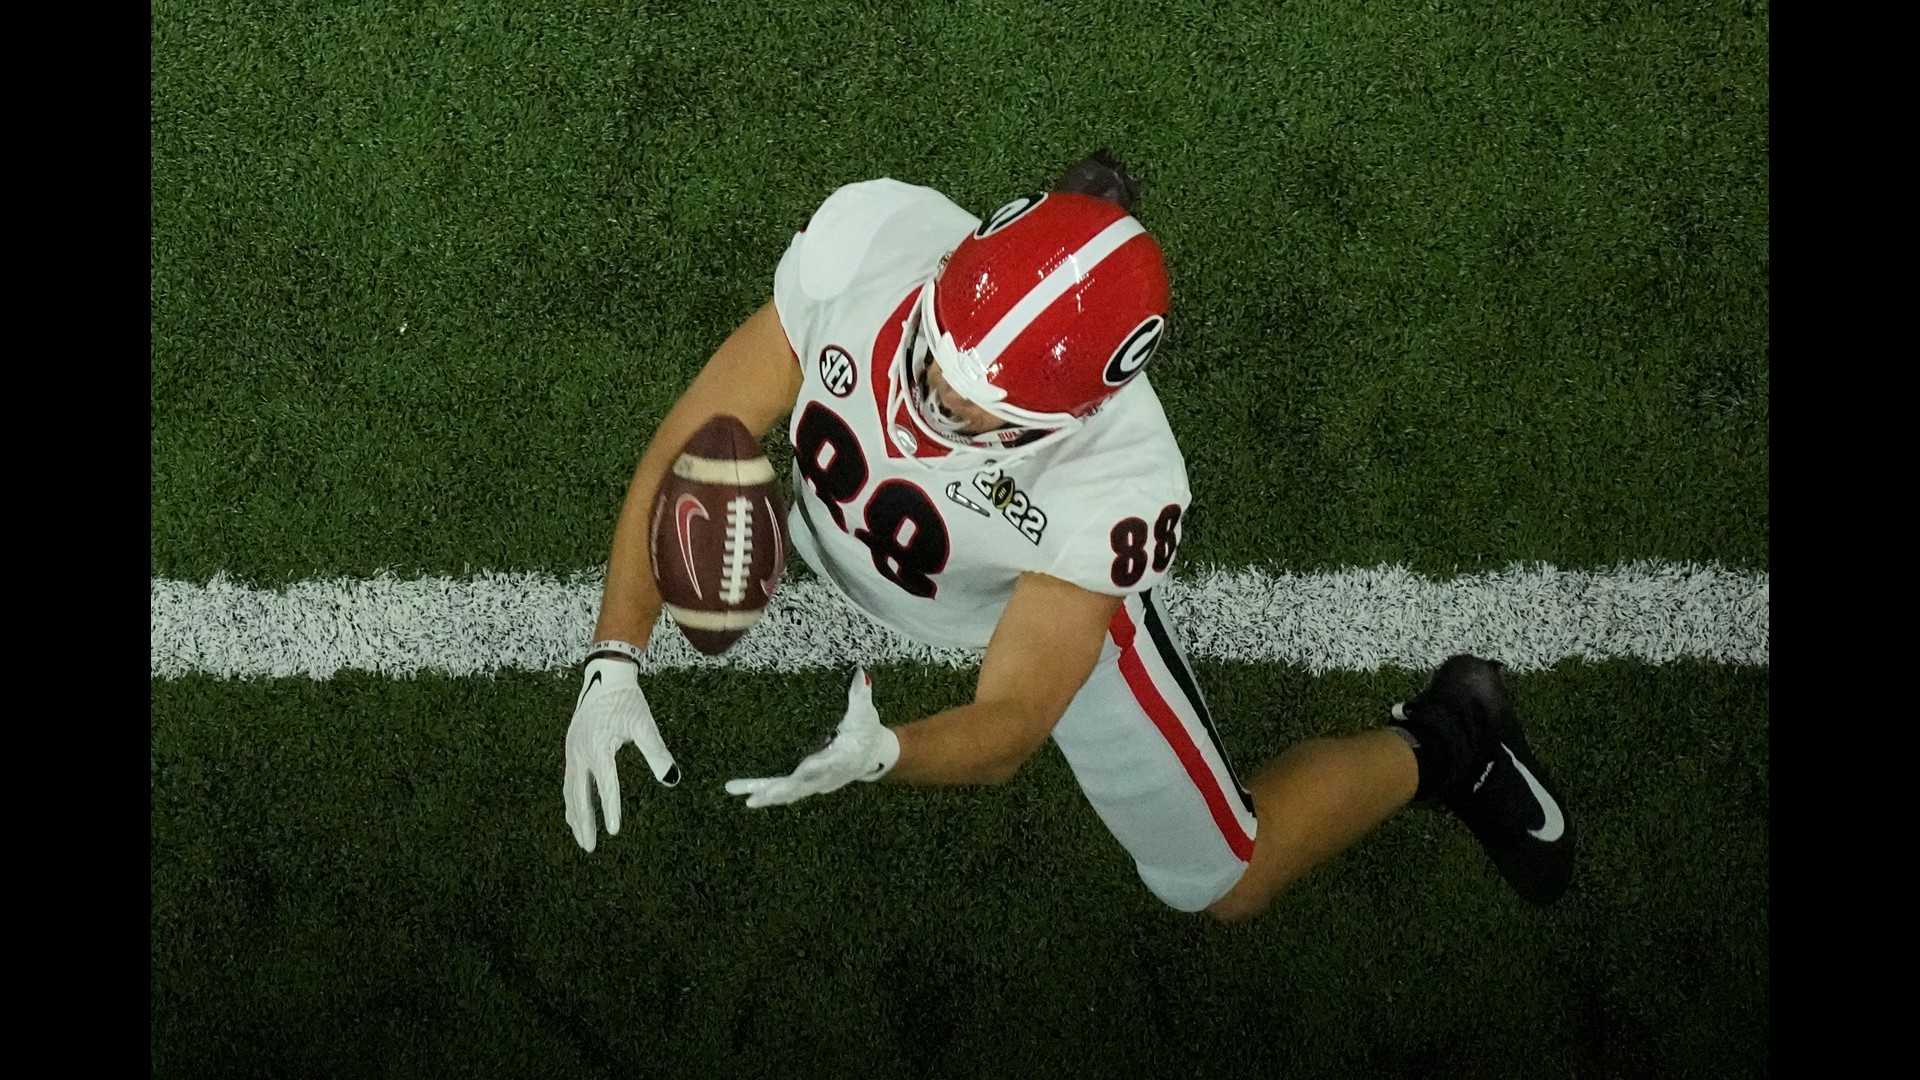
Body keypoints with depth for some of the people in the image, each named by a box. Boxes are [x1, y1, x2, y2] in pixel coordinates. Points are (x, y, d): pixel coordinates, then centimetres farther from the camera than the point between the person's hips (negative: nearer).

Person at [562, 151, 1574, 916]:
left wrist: (877, 754, -53)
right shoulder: (865, 238, -37)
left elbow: (1010, 721, -31)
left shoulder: (1113, 482, -41)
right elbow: (693, 445, -27)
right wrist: (614, 660, -35)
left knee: (1221, 880, 8)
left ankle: (1437, 740, 32)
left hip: (1052, 604, -3)